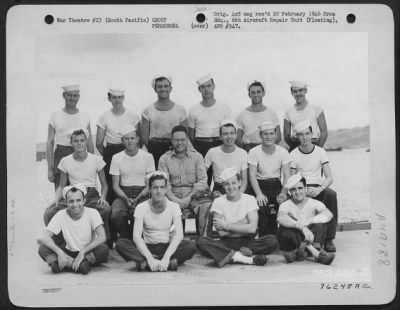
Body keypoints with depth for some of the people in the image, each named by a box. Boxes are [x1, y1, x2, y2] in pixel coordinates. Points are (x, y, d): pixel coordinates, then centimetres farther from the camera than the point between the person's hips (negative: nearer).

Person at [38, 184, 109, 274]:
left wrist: (82, 252, -32)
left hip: (89, 253, -2)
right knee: (43, 248, -22)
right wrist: (60, 252, -33)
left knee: (103, 248, -34)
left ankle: (68, 263, -34)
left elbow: (102, 237, -24)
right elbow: (44, 237, -17)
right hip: (69, 253, 2)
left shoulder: (92, 213, -12)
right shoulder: (61, 215, -8)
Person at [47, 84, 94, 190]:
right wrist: (50, 169, -2)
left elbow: (89, 142, 12)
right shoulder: (55, 116, 3)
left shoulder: (85, 116, 9)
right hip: (61, 155, -1)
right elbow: (50, 143, 3)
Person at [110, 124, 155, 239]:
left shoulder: (148, 157, 4)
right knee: (116, 215, -30)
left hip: (142, 194, -1)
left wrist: (137, 199, -14)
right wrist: (126, 199, -14)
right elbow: (115, 185, 5)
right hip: (123, 194, 1)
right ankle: (127, 240, -3)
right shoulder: (116, 158, 7)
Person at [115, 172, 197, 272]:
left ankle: (144, 263, -33)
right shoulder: (141, 207, -7)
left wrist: (166, 257, -32)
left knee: (191, 245, -29)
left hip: (167, 247, 0)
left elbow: (179, 234, -17)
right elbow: (136, 236, -18)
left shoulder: (173, 206, -5)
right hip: (147, 247, 0)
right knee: (120, 243, -27)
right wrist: (150, 258, -33)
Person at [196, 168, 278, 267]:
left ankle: (231, 256, -26)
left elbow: (252, 228, -12)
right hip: (226, 243, 0)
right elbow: (221, 232, -8)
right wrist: (243, 226, -9)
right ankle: (250, 258, -31)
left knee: (272, 240, -27)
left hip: (247, 241, 0)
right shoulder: (218, 202, 1)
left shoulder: (250, 199, 1)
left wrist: (227, 226, -11)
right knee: (201, 241, -30)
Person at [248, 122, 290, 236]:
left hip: (276, 186, 2)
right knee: (261, 207, -31)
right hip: (260, 186, -2)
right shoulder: (254, 152, -5)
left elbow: (287, 176, -3)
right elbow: (252, 175, -12)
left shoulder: (283, 152, 1)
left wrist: (283, 193, -22)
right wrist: (259, 194, -28)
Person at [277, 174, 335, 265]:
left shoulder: (314, 203, 0)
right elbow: (281, 218, -28)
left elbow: (329, 215, -21)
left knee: (321, 220, -19)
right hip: (294, 241, -1)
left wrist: (307, 222, -32)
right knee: (284, 228, -32)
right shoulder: (285, 205, -3)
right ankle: (316, 253, -36)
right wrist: (302, 227, -41)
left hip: (312, 240, 1)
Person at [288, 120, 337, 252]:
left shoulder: (320, 152, 5)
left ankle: (329, 239, -25)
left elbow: (329, 177, -3)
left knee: (331, 194, -33)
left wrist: (319, 189, -24)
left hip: (318, 188, 1)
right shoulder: (293, 155, 3)